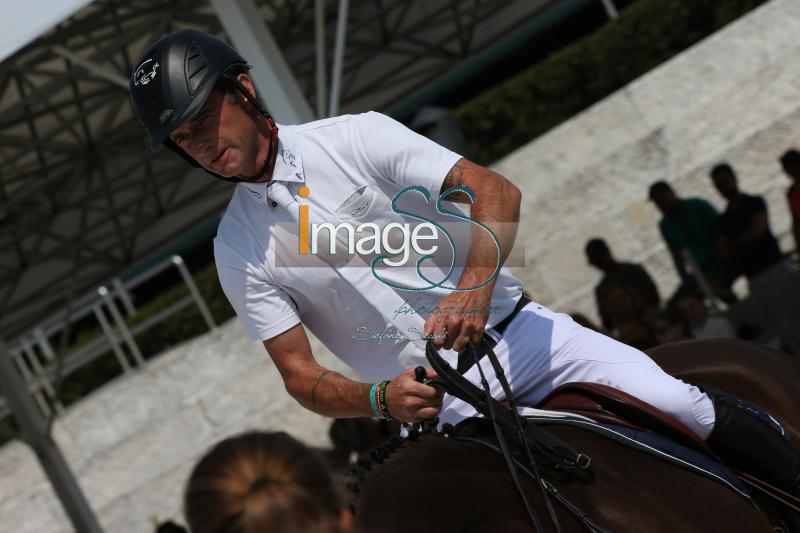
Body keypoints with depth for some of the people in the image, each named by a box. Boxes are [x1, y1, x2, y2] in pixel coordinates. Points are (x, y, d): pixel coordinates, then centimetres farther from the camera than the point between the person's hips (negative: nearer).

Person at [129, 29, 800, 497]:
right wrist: (380, 400, -23)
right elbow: (298, 373, -2)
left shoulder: (356, 136, -3)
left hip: (511, 329, 0)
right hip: (436, 402, 1)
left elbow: (495, 192, -11)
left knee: (677, 406, -13)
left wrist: (474, 286, -31)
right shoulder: (238, 251, 2)